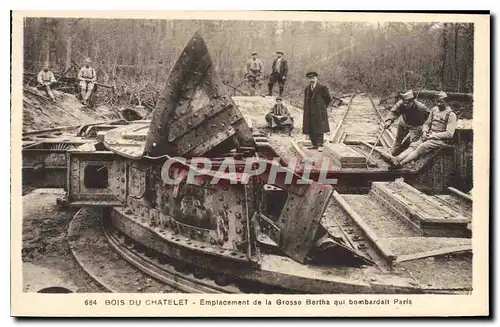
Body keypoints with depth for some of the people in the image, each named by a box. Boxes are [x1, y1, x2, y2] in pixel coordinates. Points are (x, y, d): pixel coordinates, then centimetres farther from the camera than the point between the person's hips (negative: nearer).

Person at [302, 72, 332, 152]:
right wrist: (306, 111, 11)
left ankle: (320, 145, -6)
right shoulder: (307, 89, 14)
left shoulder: (322, 88, -4)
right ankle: (314, 144, 16)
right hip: (309, 113, 6)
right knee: (310, 129, 7)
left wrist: (322, 107, 7)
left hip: (319, 112, -6)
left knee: (319, 129, -7)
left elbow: (328, 98, 2)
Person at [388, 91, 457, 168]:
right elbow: (427, 123, 21)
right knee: (414, 145, -20)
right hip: (429, 136, 7)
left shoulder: (451, 115, -7)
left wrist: (433, 135, -17)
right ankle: (397, 159, -41)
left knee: (422, 147, -30)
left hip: (441, 139, -7)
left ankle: (400, 164, -46)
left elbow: (449, 134, -13)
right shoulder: (434, 109, 14)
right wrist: (424, 132, -1)